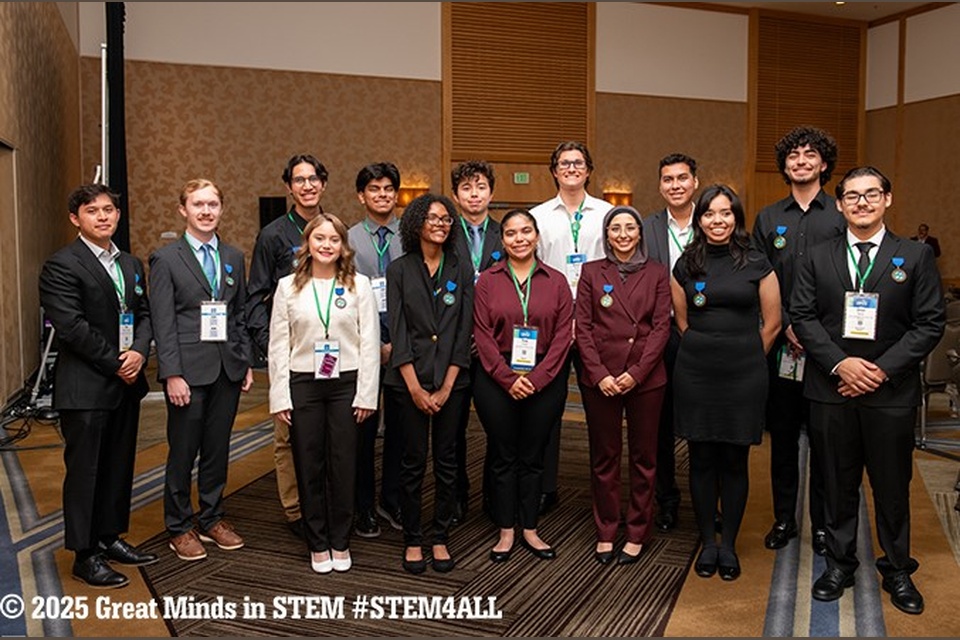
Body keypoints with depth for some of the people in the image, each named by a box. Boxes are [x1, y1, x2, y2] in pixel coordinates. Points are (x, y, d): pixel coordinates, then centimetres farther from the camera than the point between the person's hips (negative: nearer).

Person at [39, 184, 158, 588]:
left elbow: (143, 314, 12)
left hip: (126, 384, 7)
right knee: (84, 471, 2)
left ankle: (110, 537, 29)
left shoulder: (130, 264, 14)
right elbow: (71, 326, -17)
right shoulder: (62, 265, -10)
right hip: (85, 387, -7)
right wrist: (115, 364, -14)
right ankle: (85, 556, 12)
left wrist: (139, 352, -7)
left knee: (119, 467, 14)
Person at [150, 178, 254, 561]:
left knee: (218, 449, 13)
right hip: (188, 371, -4)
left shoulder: (234, 257, 11)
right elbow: (163, 323, -8)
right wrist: (172, 374, -13)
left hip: (228, 369, 4)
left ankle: (212, 519, 27)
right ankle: (179, 528, 20)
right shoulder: (166, 259, -3)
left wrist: (246, 363, 8)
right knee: (183, 452, 5)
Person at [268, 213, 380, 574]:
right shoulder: (288, 287, 3)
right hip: (303, 384, 1)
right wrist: (280, 396, -1)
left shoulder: (359, 285, 1)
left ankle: (340, 542, 22)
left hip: (346, 383, -1)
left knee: (344, 466, 5)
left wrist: (366, 394, -5)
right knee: (309, 466, 7)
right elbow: (279, 345, 3)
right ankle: (318, 544, 21)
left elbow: (369, 342, 0)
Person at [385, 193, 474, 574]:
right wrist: (415, 388, -10)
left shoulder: (462, 271, 6)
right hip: (410, 380, -1)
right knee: (413, 461, 4)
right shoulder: (399, 270, 2)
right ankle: (412, 540, 17)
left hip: (451, 379, 2)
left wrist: (446, 387, -6)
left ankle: (441, 538, 19)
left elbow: (464, 331, 1)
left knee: (447, 460, 6)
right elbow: (397, 331, -3)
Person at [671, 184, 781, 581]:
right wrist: (708, 351, 13)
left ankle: (729, 545, 20)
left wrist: (743, 357, 10)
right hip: (695, 373, 1)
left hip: (743, 374, -1)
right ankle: (707, 543, 21)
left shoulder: (756, 264, -1)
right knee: (701, 459, 7)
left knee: (735, 461, 6)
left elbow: (772, 324, 5)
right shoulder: (686, 265, 4)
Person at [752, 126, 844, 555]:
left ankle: (822, 523, 17)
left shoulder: (842, 216, 3)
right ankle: (784, 518, 21)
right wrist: (787, 326, -9)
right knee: (782, 433, 8)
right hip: (782, 343, 2)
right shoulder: (768, 219, 9)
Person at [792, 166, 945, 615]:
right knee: (838, 484, 11)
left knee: (893, 487, 9)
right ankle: (839, 563, 27)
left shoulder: (916, 256, 2)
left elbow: (930, 323, -3)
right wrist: (840, 363, -14)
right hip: (831, 390, 1)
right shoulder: (817, 259, 6)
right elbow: (803, 316, 0)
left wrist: (884, 369, -13)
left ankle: (897, 570, 27)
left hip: (891, 392, -1)